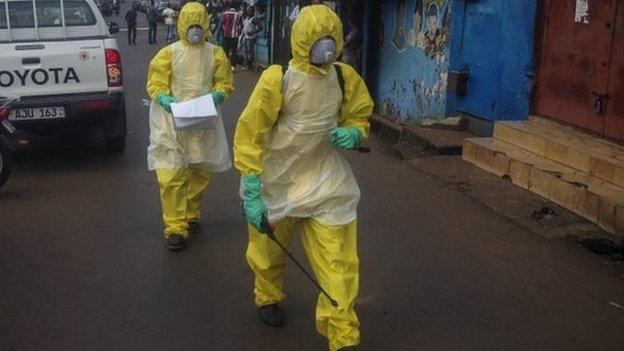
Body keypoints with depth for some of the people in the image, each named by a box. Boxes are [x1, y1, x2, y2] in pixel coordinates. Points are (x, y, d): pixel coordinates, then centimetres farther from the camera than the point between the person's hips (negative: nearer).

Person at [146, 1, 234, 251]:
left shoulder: (215, 53, 4)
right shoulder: (168, 53, -3)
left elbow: (225, 83, 8)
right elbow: (155, 85, -1)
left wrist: (216, 95, -14)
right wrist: (165, 100, -21)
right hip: (173, 121, -3)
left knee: (200, 172, 14)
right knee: (172, 175, -8)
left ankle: (190, 214, 35)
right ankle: (175, 227, -2)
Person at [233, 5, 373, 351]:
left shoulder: (346, 78, -5)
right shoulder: (277, 79, -19)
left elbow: (360, 118, 12)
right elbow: (249, 133, -18)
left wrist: (353, 133, -14)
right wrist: (251, 192, -23)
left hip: (325, 183, 2)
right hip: (277, 182, -2)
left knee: (338, 261, -3)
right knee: (269, 251, 19)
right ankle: (268, 298, 50)